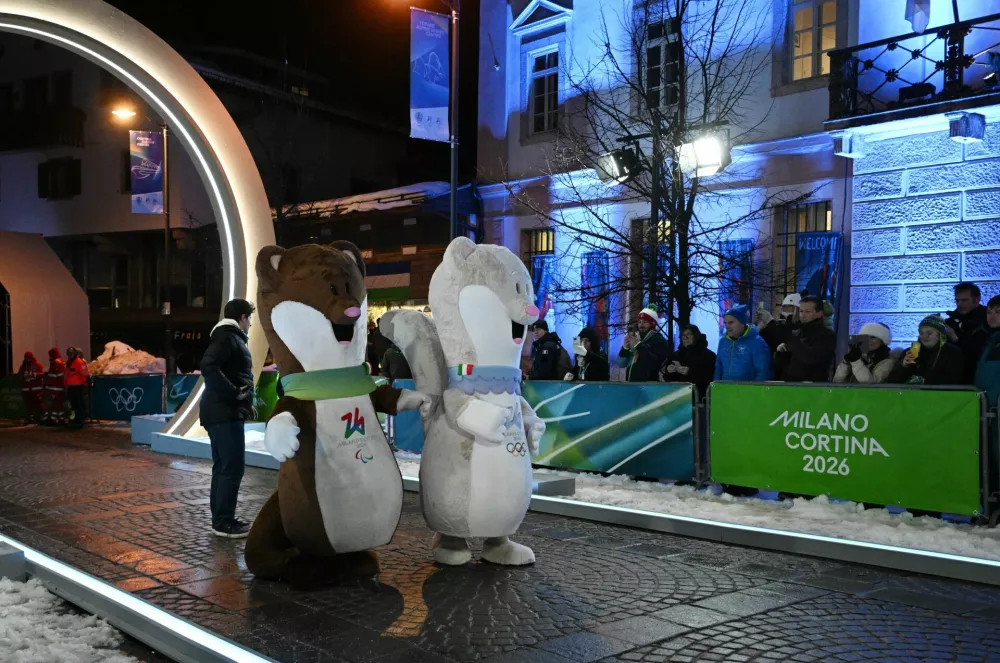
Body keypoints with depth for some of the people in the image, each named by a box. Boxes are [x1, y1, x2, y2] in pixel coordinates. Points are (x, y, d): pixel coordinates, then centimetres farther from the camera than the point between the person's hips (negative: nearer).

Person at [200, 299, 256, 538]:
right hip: (225, 413, -11)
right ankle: (224, 522, -4)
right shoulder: (228, 337, -12)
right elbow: (208, 366, -27)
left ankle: (220, 519, 20)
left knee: (222, 467, 14)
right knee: (232, 467, -8)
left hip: (222, 412, 11)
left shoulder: (230, 337, 19)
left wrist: (246, 401, 13)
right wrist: (233, 393, -23)